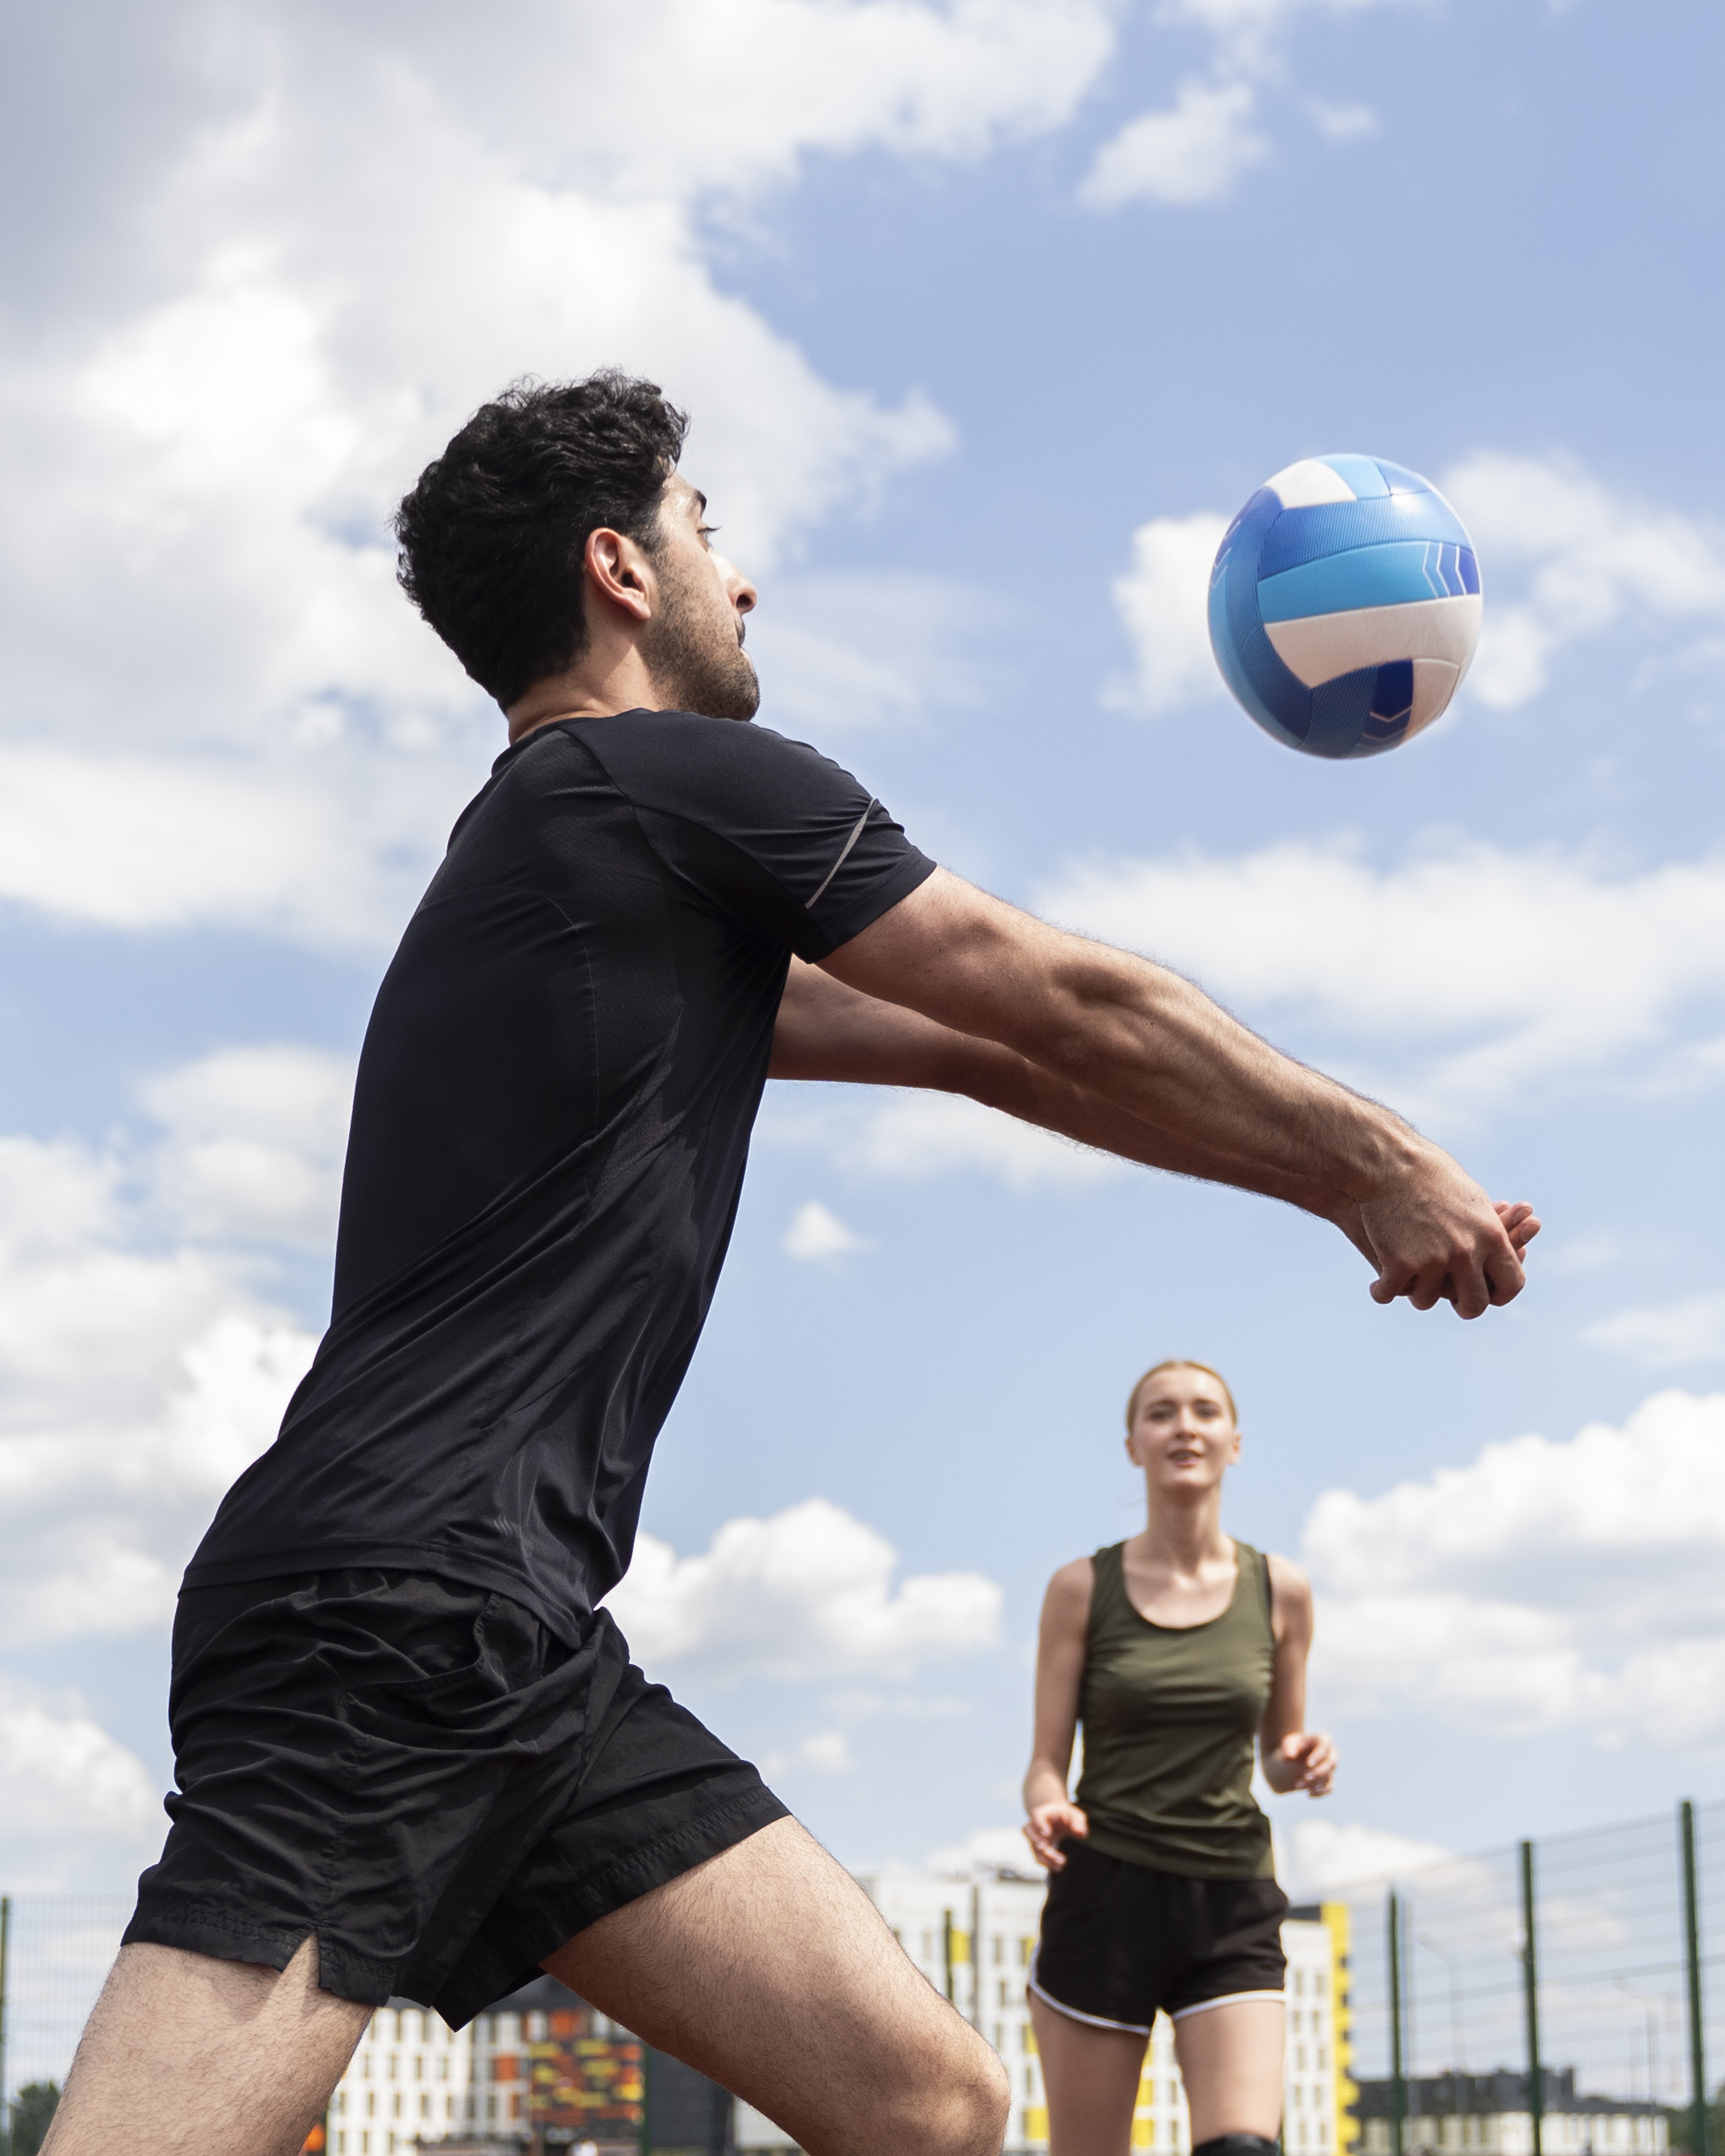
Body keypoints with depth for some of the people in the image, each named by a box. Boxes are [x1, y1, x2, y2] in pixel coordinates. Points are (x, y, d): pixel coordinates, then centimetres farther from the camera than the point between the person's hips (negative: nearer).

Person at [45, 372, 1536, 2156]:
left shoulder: (536, 849, 26)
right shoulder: (686, 779, -2)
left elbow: (975, 1053, 28)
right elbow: (1081, 1016, 3)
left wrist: (1333, 1171, 30)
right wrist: (1375, 1168, 15)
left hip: (519, 1648, 10)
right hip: (389, 1615, -10)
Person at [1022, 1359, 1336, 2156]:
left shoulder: (1279, 1590, 6)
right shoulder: (1082, 1588, 1)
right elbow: (1046, 1763, 3)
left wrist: (1302, 1765, -8)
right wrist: (1047, 1810, -20)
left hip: (1232, 1907, 1)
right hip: (1105, 1890, -1)